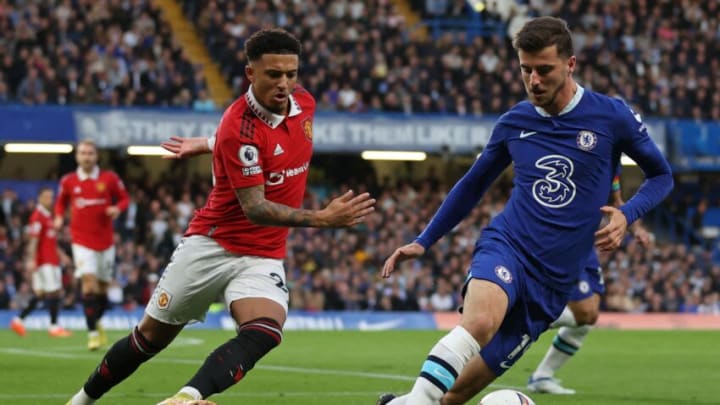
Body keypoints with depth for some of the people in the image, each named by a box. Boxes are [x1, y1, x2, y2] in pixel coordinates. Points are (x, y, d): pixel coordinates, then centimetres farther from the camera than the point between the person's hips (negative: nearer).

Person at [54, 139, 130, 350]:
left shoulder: (109, 178, -1)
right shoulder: (68, 181, 1)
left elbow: (124, 198, 8)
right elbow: (61, 202, 17)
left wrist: (117, 208, -13)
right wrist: (59, 217, -2)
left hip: (105, 242, 1)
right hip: (82, 241, -1)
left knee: (103, 287, 10)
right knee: (88, 283, -17)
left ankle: (97, 322, 37)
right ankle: (93, 333, -14)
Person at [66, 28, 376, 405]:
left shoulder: (304, 102, -2)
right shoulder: (239, 127, -23)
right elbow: (255, 208, -28)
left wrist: (209, 144, 19)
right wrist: (322, 219, -38)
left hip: (264, 256, 4)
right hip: (211, 245, -4)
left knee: (264, 332, -27)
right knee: (150, 337, 9)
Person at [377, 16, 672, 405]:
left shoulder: (611, 117, -2)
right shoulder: (513, 123, 6)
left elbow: (661, 175, 10)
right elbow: (473, 184, 20)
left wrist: (626, 214, -9)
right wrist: (422, 242, 18)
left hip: (552, 280, 0)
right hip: (505, 246, 0)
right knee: (479, 321, -36)